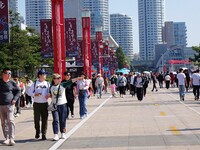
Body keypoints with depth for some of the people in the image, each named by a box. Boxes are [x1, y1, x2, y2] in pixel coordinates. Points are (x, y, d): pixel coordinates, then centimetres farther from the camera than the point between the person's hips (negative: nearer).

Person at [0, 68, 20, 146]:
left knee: (10, 121, -11)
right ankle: (7, 138, 10)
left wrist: (15, 99, 0)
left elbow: (18, 91, 12)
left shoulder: (12, 83, 1)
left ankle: (11, 138, -13)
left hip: (9, 105, -2)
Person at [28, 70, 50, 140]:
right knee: (36, 119, 3)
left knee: (44, 119, -1)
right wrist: (34, 94, -14)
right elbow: (29, 92, 3)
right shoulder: (35, 83, 3)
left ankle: (44, 134, 6)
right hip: (36, 103, -1)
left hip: (45, 103, 1)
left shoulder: (47, 84, 7)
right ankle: (37, 132, 26)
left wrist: (49, 95, -11)